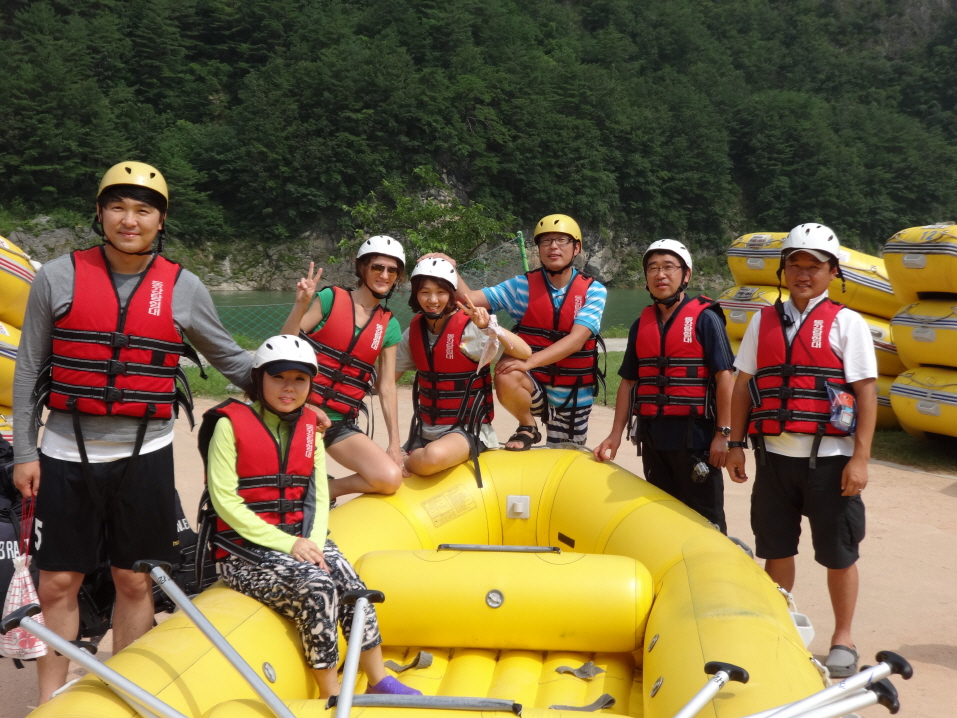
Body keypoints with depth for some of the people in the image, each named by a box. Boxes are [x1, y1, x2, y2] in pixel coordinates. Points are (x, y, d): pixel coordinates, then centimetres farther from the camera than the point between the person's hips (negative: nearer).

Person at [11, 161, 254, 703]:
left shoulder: (184, 287, 2)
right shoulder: (59, 276, 0)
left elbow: (231, 359, 14)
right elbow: (29, 370, 5)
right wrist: (25, 452, 2)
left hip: (144, 458, 0)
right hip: (68, 456, 0)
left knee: (135, 582, 9)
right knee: (59, 583, 6)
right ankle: (50, 700, 24)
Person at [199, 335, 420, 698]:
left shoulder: (309, 428, 11)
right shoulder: (230, 424, -7)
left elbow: (318, 496, 9)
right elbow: (225, 500, -13)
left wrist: (313, 542, -11)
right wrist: (287, 544, -17)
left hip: (301, 540, 5)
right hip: (246, 549, -5)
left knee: (350, 582, -19)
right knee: (316, 587, -27)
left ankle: (379, 681, -4)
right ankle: (331, 695, -12)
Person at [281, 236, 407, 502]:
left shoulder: (389, 326, 9)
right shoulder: (331, 298, -1)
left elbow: (387, 388, 9)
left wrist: (394, 444, 5)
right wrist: (301, 304, -21)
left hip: (341, 424, 3)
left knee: (390, 478, -16)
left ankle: (325, 490, 6)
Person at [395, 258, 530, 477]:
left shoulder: (469, 327, -14)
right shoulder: (414, 330, 3)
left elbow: (525, 352, -24)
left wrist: (488, 326, -36)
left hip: (466, 429, -5)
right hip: (425, 431, 5)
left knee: (434, 456, -34)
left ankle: (407, 464, -5)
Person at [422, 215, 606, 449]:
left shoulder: (594, 291, -7)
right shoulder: (523, 286, -3)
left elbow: (576, 340, -21)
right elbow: (469, 298, -7)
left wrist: (529, 362, -33)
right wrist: (449, 269, -26)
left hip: (573, 396, 0)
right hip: (534, 385, 0)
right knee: (506, 377, -32)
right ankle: (527, 428, -6)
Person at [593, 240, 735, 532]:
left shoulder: (705, 318, -5)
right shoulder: (641, 325, 11)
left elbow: (724, 377, -9)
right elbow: (629, 382, 13)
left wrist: (723, 434, -14)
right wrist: (616, 434, 8)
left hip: (695, 437, -5)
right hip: (653, 438, 6)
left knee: (705, 520, 2)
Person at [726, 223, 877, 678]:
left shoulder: (846, 322, -2)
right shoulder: (764, 321, 9)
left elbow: (866, 392, -6)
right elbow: (743, 385, 11)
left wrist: (860, 458, -12)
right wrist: (735, 444, 6)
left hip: (829, 458, -3)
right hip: (774, 455, 3)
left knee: (838, 554, 6)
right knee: (776, 549, 11)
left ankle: (842, 640, 22)